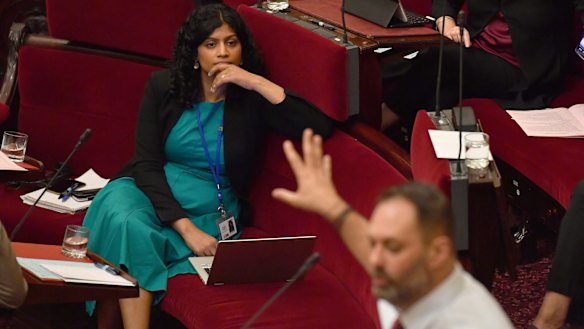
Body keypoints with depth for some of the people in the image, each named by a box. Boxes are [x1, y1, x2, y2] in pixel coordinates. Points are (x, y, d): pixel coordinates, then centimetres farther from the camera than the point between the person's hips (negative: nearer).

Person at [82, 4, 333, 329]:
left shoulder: (253, 99, -1)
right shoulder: (163, 87, 2)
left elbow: (321, 128, -15)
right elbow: (147, 165, -5)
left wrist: (259, 83, -19)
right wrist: (186, 229, -19)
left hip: (209, 212, -1)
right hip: (151, 193, 2)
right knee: (126, 224, -35)